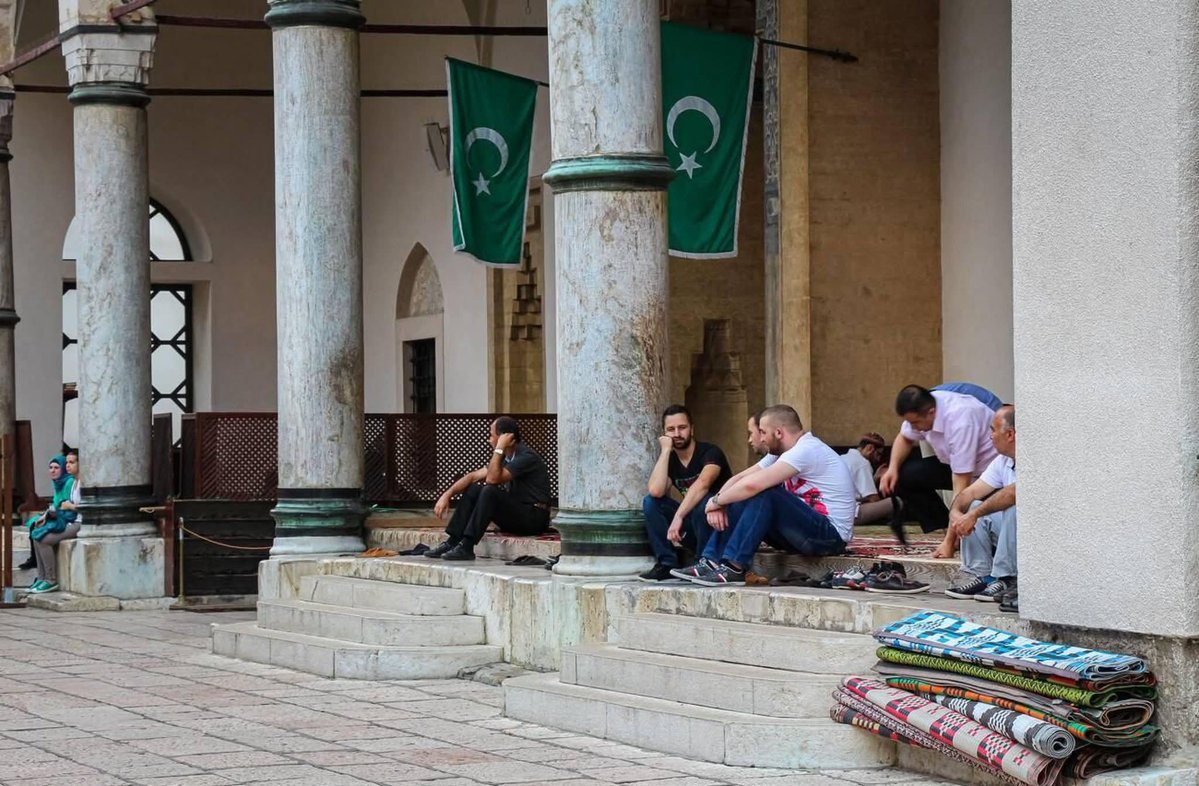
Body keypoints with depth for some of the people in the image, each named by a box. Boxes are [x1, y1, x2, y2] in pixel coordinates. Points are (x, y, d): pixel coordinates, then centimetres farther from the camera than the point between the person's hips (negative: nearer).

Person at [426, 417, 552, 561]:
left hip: (535, 518, -9)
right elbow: (473, 476, 10)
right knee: (473, 489, 1)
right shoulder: (505, 457, 10)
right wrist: (447, 495, 1)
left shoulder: (526, 457, -17)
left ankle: (466, 547, -27)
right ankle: (452, 543, -7)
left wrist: (499, 449, -20)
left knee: (490, 491, -27)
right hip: (515, 517, 9)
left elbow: (492, 479, -26)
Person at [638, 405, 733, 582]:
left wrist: (678, 517, -42)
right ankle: (667, 564, -13)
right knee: (650, 502, -11)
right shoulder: (669, 460, 3)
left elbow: (702, 484, -34)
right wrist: (666, 450, -14)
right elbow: (656, 491, -17)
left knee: (702, 503, -36)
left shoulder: (710, 452, -13)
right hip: (692, 524, 5)